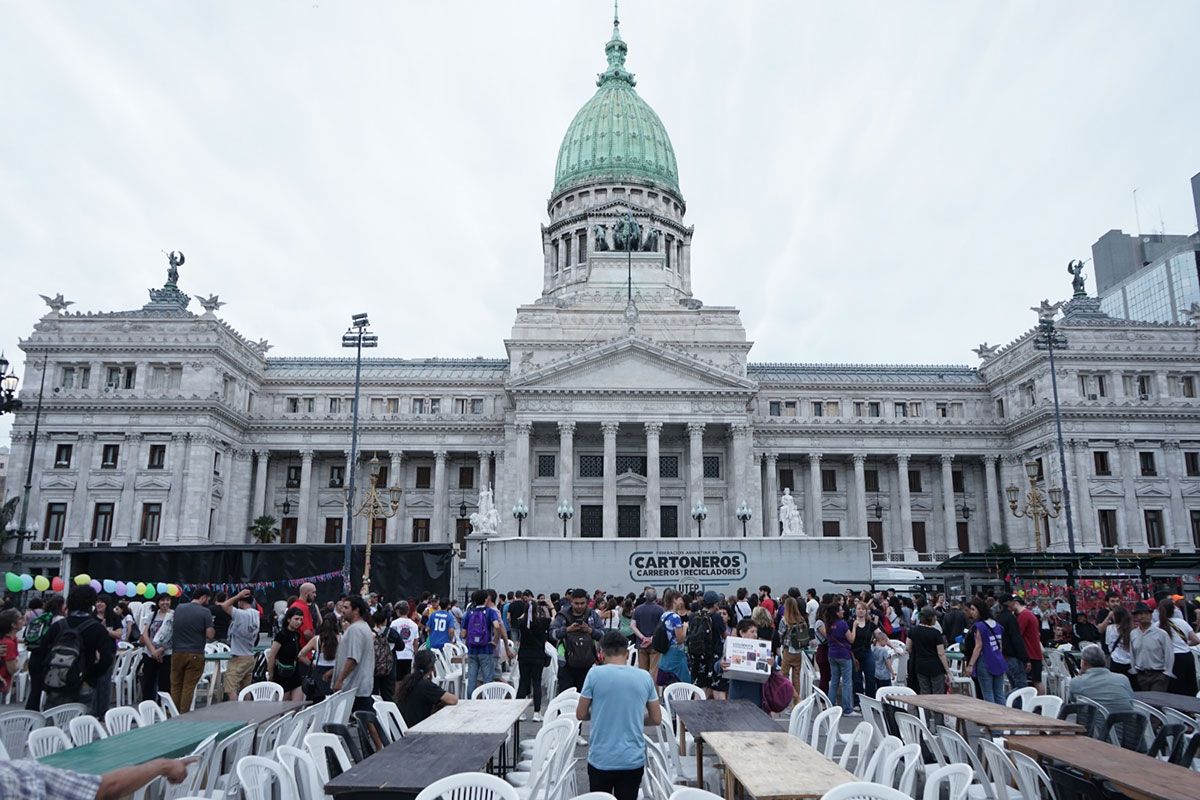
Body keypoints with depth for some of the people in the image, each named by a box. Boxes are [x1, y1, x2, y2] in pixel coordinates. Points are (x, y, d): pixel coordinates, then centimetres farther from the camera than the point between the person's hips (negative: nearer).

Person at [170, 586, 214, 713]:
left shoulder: (179, 608, 6)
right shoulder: (205, 612, -9)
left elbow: (172, 628, 19)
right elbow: (209, 635, -12)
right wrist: (213, 630, 7)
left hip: (177, 653, 4)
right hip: (195, 655, -4)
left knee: (175, 687, 12)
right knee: (188, 688, 2)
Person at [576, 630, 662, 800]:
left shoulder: (595, 674, -8)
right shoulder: (645, 676, -1)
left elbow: (581, 714, -1)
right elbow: (656, 719, 6)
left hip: (600, 759, -1)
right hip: (633, 760, 1)